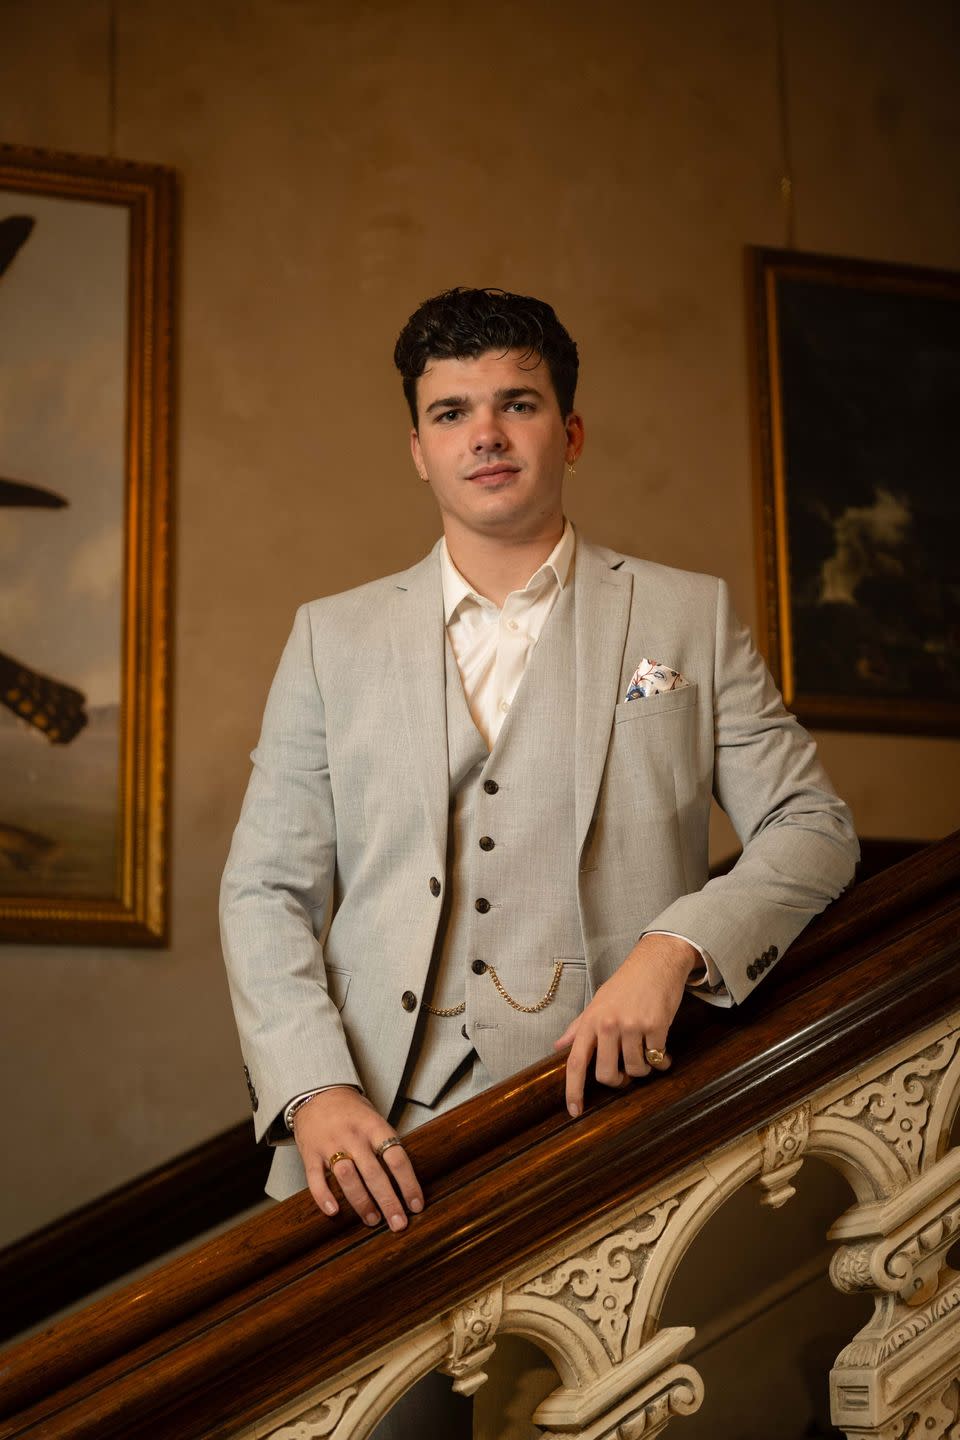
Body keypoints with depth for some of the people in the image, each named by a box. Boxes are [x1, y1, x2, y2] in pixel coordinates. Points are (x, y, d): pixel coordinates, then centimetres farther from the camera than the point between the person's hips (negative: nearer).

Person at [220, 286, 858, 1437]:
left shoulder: (688, 618, 12)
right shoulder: (332, 638, 14)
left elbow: (814, 828, 8)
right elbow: (265, 888, 9)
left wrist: (674, 946, -11)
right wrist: (314, 1087, -7)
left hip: (612, 1118, 0)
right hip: (387, 1143, 1)